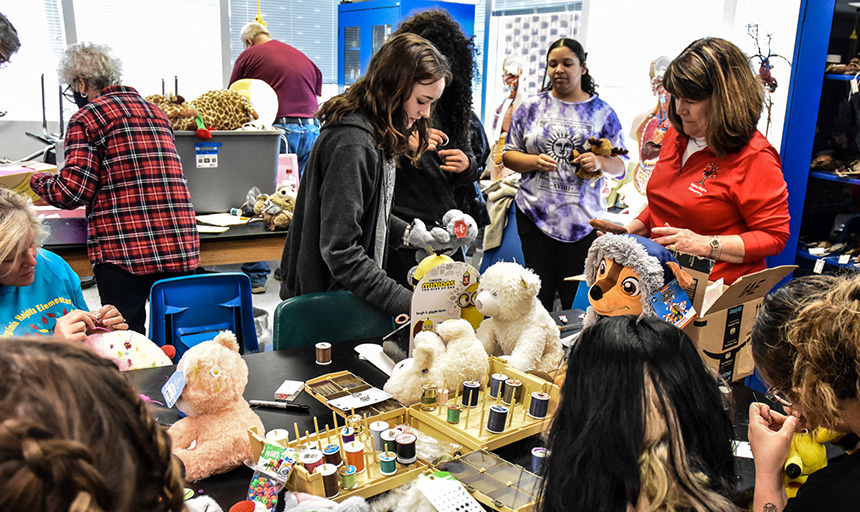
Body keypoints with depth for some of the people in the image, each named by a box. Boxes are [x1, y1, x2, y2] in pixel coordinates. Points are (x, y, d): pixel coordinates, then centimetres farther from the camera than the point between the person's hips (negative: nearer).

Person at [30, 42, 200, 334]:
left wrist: (36, 181, 12)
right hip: (181, 248, 6)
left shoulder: (87, 118, -1)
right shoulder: (156, 112, 19)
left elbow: (73, 191, -7)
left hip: (124, 248, -6)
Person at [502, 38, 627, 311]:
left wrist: (599, 162, -14)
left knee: (577, 300, 2)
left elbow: (620, 166, 8)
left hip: (582, 219, 0)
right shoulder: (531, 107, 9)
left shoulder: (602, 112, 8)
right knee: (537, 296, 3)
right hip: (535, 214, 1)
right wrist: (536, 162, -10)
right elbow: (508, 155, 10)